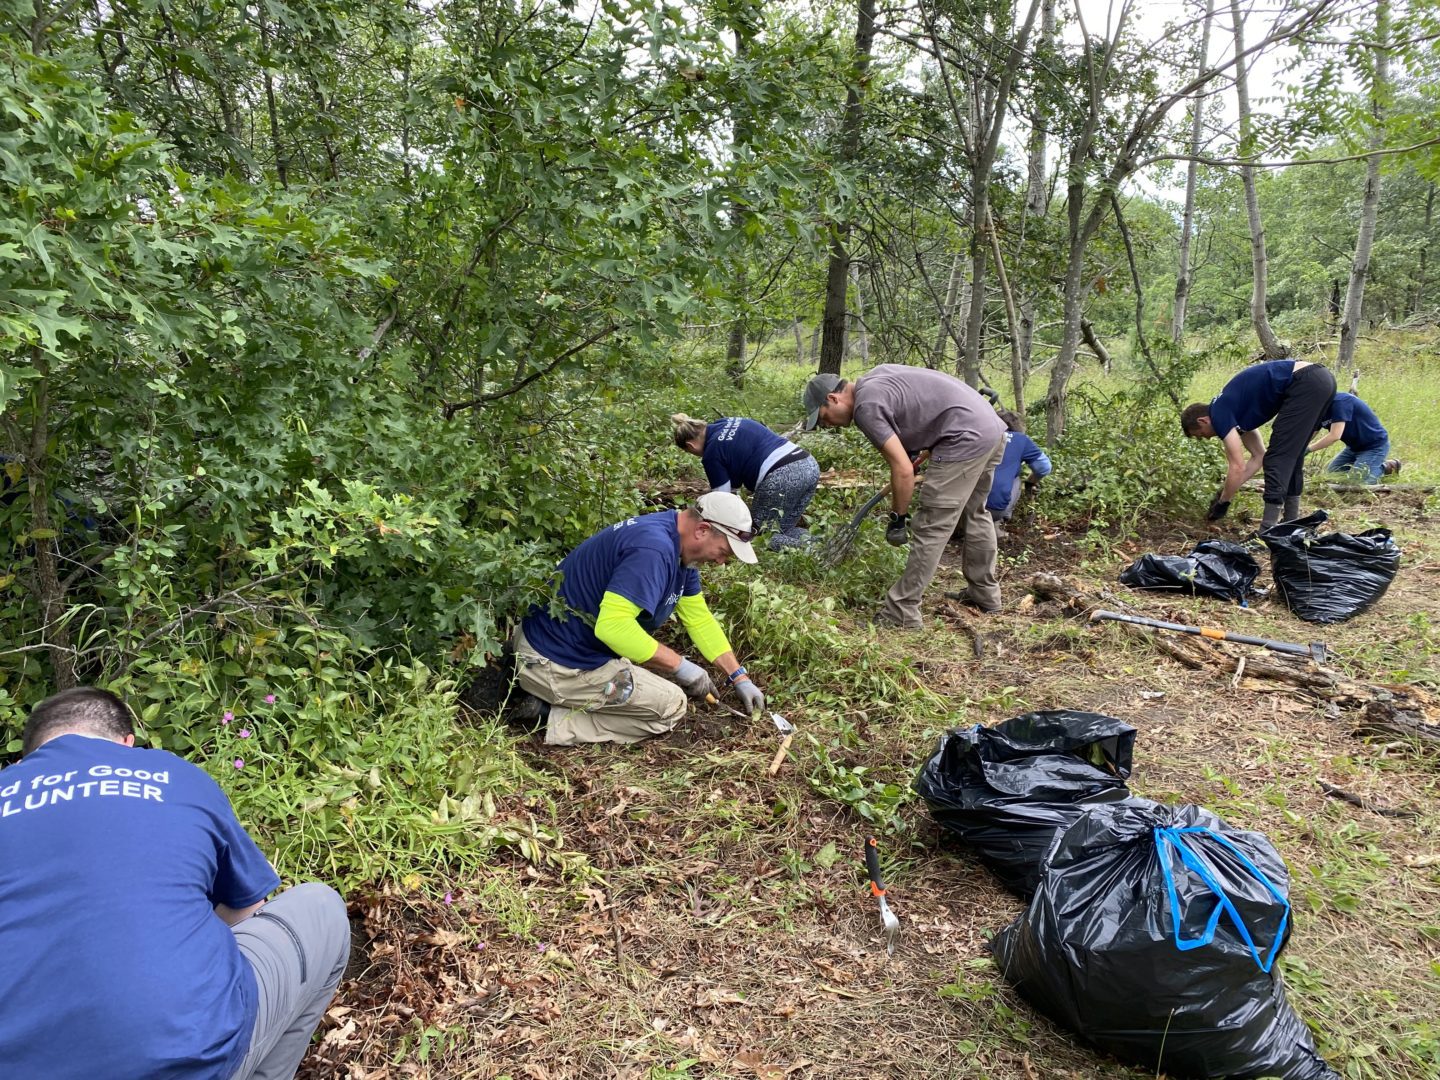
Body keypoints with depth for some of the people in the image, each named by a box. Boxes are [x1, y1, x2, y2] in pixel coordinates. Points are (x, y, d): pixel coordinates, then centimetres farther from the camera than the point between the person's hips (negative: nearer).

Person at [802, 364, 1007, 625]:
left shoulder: (866, 407, -13)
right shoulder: (874, 377, 15)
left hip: (965, 439, -10)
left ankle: (901, 613, -1)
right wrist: (914, 452, 21)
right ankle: (985, 594, 37)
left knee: (931, 529, -6)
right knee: (974, 515, 24)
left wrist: (898, 518, -4)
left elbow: (903, 469, -16)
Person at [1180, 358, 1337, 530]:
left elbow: (1238, 467, -5)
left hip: (1306, 384, -9)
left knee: (1277, 459, -5)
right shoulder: (1234, 410, 23)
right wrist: (1227, 492, 26)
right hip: (1323, 379, 9)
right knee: (1291, 456, 19)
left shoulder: (1219, 414, -2)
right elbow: (1259, 456, 27)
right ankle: (1291, 523, 23)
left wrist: (1223, 502, 8)